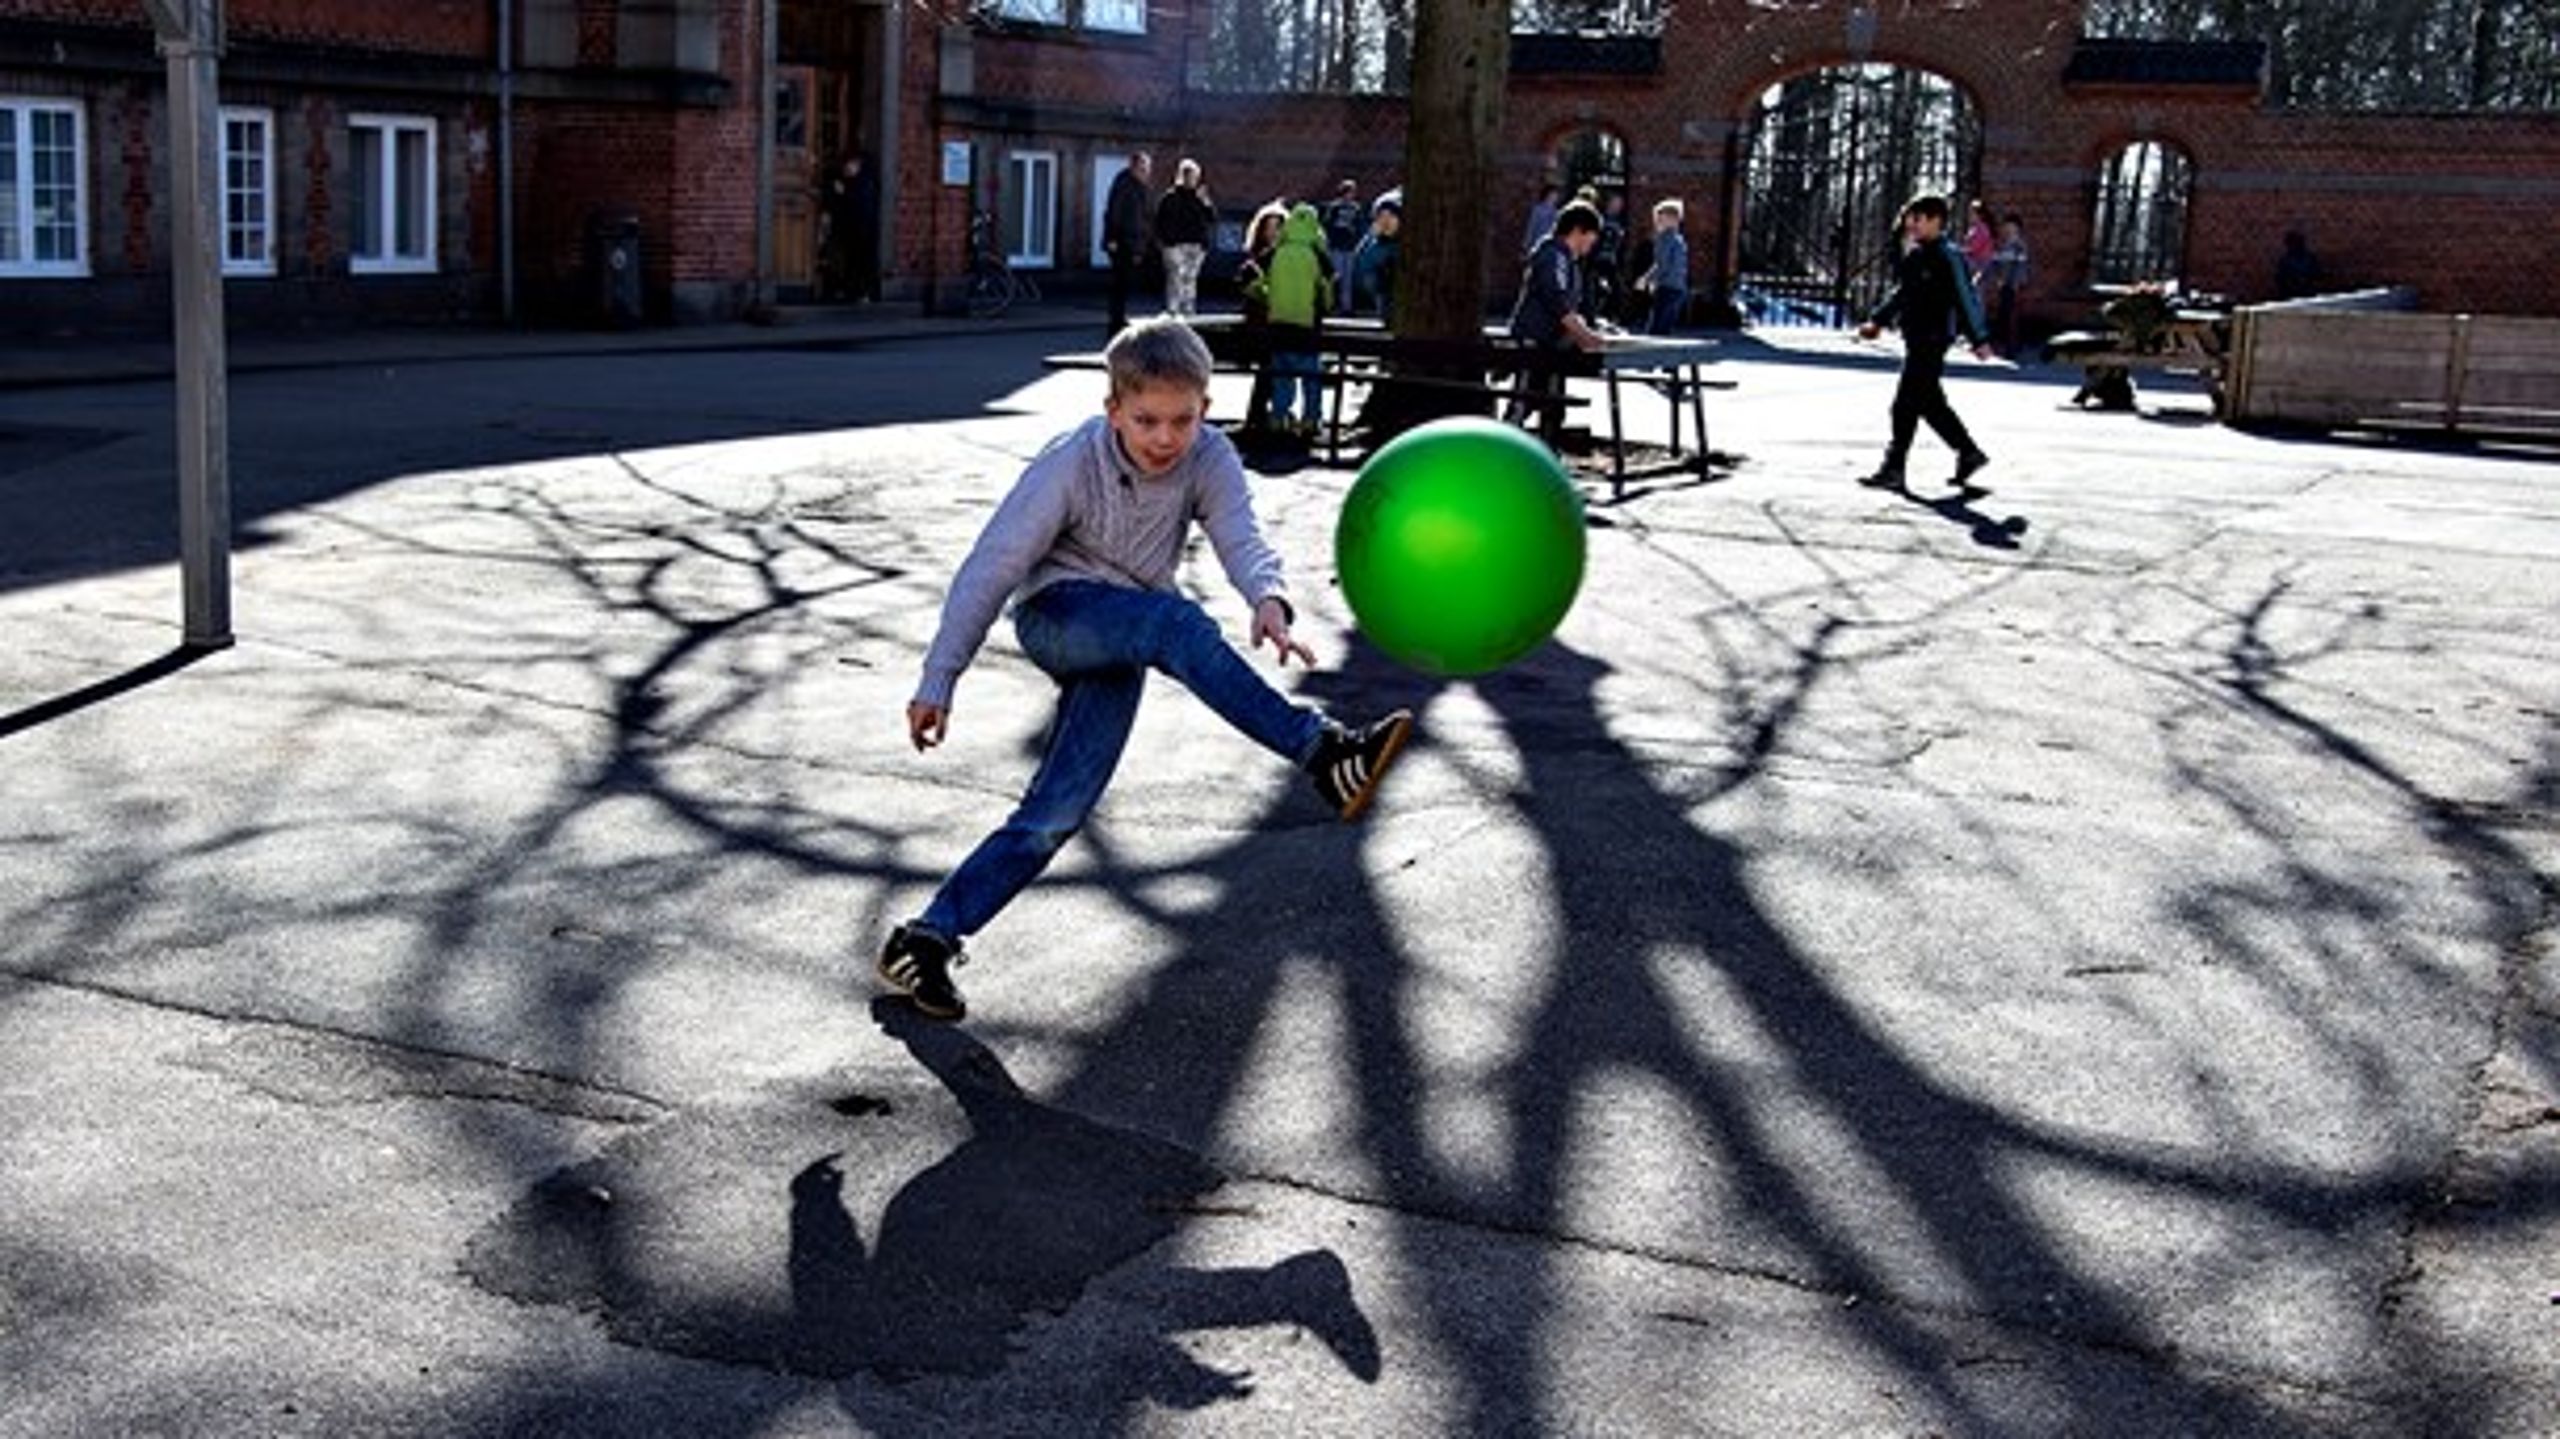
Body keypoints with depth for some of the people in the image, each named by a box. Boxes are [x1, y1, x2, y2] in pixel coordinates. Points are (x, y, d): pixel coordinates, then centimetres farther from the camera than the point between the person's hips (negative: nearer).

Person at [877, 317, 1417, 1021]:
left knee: (1057, 812, -7)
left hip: (1120, 652, 4)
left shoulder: (1210, 460, -9)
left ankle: (929, 939, -1)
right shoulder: (1072, 462, -18)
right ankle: (1322, 753, -41)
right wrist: (938, 682, -15)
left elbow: (1242, 539, -26)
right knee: (1176, 623, -34)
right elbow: (991, 569, -14)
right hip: (1055, 613, -4)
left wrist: (1268, 598, -50)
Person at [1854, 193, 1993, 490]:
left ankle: (1894, 468, -3)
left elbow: (1965, 299, -13)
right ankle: (1969, 454, 27)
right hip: (1915, 339, 9)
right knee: (1931, 404, 15)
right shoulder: (1915, 256, 13)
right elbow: (1900, 294, 24)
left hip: (1932, 340, -9)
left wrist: (1979, 340, -12)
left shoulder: (1947, 258, -12)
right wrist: (1877, 321, 15)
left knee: (1906, 405, -8)